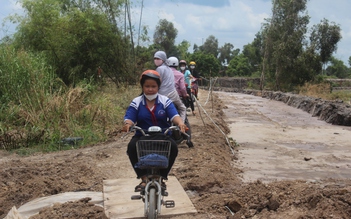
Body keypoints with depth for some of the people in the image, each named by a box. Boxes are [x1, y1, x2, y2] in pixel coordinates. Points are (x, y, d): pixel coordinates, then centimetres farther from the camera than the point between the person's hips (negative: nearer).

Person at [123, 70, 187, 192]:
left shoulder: (165, 101, 3)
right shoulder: (136, 102, 4)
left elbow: (174, 115, -12)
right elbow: (129, 118, -9)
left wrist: (180, 123, -35)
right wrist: (127, 124, -35)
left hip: (163, 136, 0)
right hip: (142, 136, 0)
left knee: (173, 147, -30)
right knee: (132, 146, -30)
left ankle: (162, 176, -8)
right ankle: (144, 178, -15)